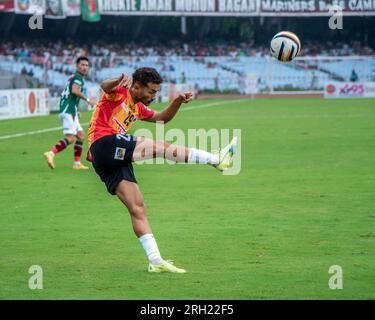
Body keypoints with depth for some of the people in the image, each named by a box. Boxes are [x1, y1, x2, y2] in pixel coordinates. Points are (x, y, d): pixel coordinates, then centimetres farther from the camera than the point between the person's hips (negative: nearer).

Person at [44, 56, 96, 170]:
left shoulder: (74, 77, 24)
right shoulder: (78, 77, -7)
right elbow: (75, 90, -26)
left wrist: (76, 111, 31)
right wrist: (87, 100, -17)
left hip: (70, 111, 10)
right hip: (68, 111, -10)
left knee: (81, 136, 12)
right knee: (70, 138, -18)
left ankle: (77, 163, 11)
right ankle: (51, 153, -27)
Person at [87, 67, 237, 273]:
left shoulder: (137, 108, 30)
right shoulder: (119, 93, 3)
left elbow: (163, 118, 40)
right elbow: (105, 86, -20)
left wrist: (178, 101, 21)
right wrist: (119, 81, -45)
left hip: (115, 161, 9)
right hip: (104, 145, -9)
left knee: (137, 208, 1)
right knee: (160, 146, -18)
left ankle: (155, 260, -3)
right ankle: (216, 159, -18)